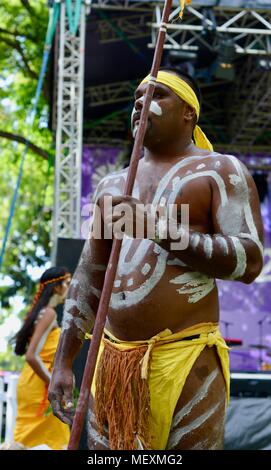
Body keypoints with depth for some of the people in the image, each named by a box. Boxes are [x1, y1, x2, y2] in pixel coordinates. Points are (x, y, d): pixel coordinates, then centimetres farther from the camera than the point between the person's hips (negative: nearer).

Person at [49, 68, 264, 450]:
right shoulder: (112, 185, 19)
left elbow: (250, 262, -11)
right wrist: (63, 363, 14)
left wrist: (158, 227, -18)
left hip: (186, 360, -5)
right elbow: (88, 279, 19)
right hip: (112, 361, 5)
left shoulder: (221, 170, 2)